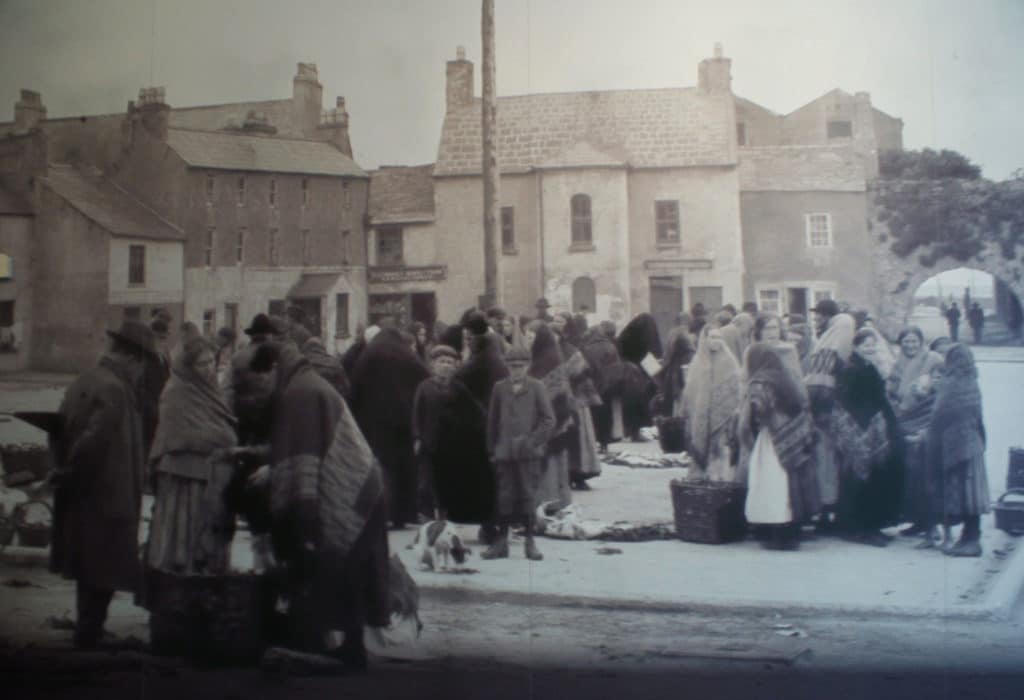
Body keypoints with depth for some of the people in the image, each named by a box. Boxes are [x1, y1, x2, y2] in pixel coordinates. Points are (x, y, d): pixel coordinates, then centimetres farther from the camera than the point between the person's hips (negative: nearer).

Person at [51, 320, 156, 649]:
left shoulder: (85, 380, 6)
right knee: (102, 573, 3)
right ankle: (88, 636, 11)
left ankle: (87, 632, 31)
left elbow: (63, 432, 11)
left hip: (84, 497, 9)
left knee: (92, 572, 20)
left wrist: (66, 472, 13)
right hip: (107, 498, -9)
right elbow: (91, 442, -26)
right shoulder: (114, 390, -21)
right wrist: (71, 476, -11)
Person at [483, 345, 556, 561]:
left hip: (529, 452, -1)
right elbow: (492, 419, 13)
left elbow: (549, 419, 0)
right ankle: (501, 542, 10)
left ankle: (530, 543, 8)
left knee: (529, 495, 1)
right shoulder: (500, 388, 7)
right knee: (505, 496, 4)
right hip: (505, 452, 2)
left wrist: (532, 441, -7)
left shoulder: (536, 387, 2)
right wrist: (493, 447, 9)